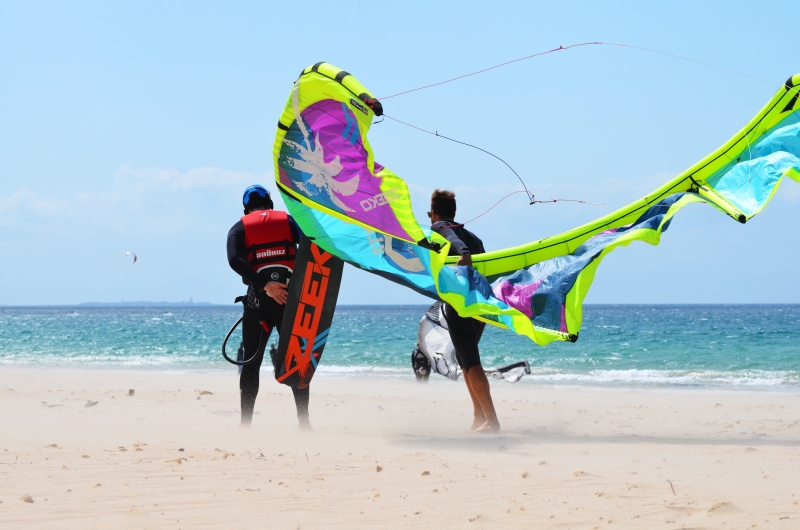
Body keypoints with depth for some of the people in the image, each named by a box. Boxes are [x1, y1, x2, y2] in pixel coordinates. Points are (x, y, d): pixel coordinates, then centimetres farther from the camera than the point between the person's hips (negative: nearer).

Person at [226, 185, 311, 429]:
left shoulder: (239, 228, 10)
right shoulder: (288, 221, 13)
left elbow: (235, 260, -10)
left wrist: (264, 286, -16)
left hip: (258, 299, -1)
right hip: (290, 297, 1)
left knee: (251, 362, 6)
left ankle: (245, 422, 0)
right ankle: (303, 420, 2)